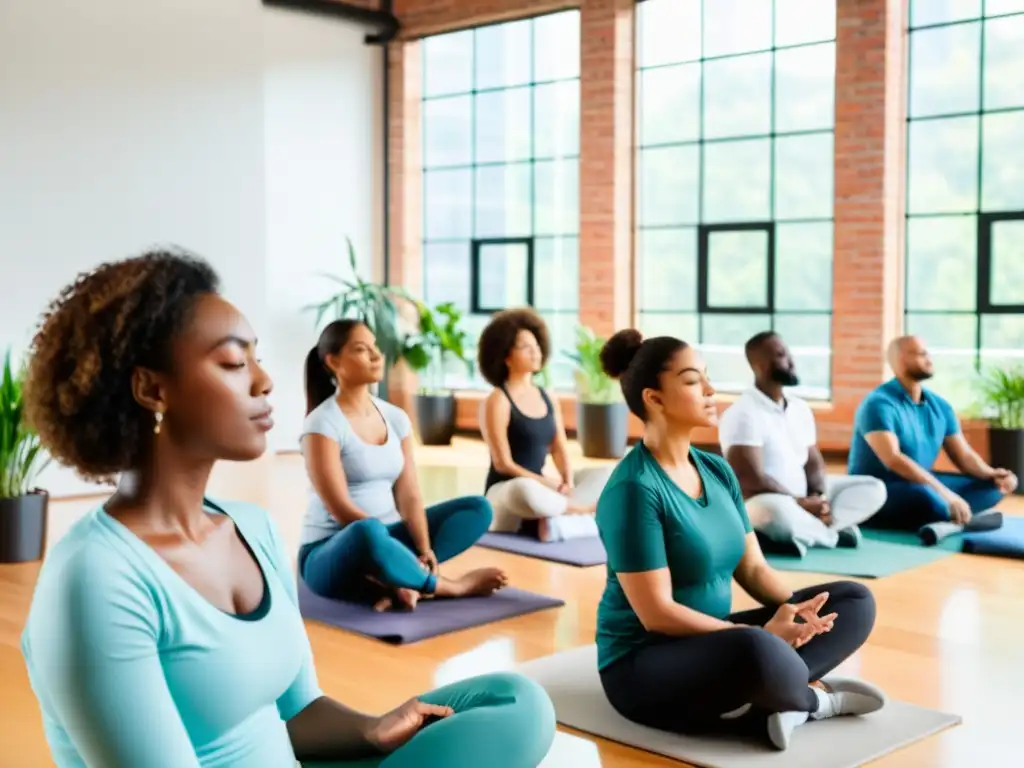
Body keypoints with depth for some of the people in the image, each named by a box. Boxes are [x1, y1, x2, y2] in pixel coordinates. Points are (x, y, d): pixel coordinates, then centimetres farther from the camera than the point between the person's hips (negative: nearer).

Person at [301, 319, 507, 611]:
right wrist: (398, 545, -24)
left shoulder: (395, 417, 6)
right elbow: (341, 509, -19)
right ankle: (450, 586, -16)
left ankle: (397, 580, -23)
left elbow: (409, 495, 0)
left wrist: (425, 550, -17)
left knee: (478, 508, -5)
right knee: (369, 533, -41)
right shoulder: (323, 424, -13)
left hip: (385, 538, 7)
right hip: (331, 552, -7)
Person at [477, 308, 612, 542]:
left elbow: (560, 449, 8)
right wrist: (550, 484, -19)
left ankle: (550, 519, -27)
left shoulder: (547, 398, 11)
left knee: (604, 475, -7)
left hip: (540, 486, 8)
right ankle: (581, 510, -16)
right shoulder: (497, 401, -10)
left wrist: (567, 482, -13)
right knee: (526, 490, -42)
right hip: (505, 491, -8)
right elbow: (503, 464, -15)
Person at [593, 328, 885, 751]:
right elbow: (656, 613, -21)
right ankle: (815, 698, -7)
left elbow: (753, 567, 8)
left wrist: (794, 609, -13)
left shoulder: (717, 470, 6)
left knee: (855, 601, 2)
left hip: (711, 641, 9)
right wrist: (760, 634, -22)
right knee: (759, 653, -39)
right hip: (643, 665, -8)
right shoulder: (634, 489, -19)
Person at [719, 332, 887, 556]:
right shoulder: (743, 413, -17)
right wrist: (802, 503, -20)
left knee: (874, 488, 3)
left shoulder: (800, 407, 8)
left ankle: (813, 526, -16)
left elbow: (813, 461, 10)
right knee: (779, 512, -43)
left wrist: (818, 496, -11)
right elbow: (750, 481, -22)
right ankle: (832, 533, -12)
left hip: (804, 496, 8)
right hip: (762, 501, -8)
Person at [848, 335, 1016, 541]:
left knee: (994, 485, -5)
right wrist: (944, 492, -33)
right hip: (874, 493, -9)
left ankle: (948, 520, -28)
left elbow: (964, 456, 9)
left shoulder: (940, 405, 8)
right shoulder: (879, 403, -16)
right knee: (924, 496, -40)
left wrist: (992, 475, -13)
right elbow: (892, 459, -28)